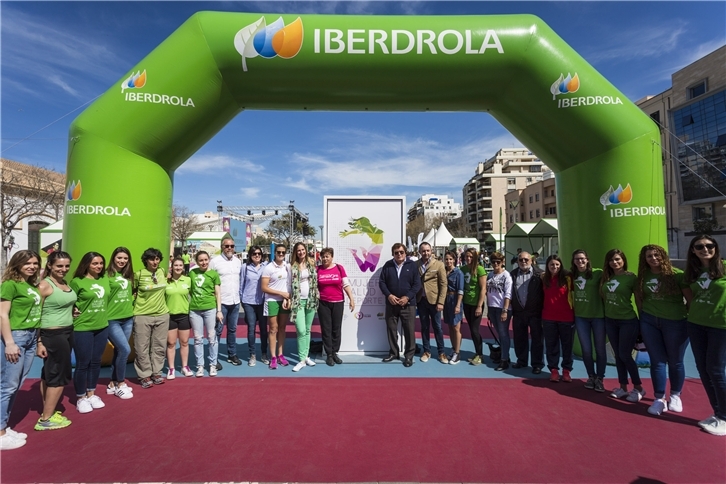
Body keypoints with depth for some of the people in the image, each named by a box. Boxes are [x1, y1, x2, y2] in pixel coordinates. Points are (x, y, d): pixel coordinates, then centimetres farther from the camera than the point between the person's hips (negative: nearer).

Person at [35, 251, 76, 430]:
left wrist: (73, 311, 6)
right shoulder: (44, 285, -15)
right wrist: (39, 342, -17)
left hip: (67, 332, 7)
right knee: (60, 375, 1)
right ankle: (46, 420, 12)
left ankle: (47, 412, 28)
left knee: (49, 373, 17)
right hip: (52, 334, -7)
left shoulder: (66, 284, 9)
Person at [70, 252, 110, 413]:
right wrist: (75, 311, -15)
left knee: (96, 362, 14)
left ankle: (91, 394, 29)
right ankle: (80, 398, 21)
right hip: (82, 328, -5)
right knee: (83, 364, 5)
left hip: (102, 327, 5)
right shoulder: (77, 281, -10)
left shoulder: (105, 280, 4)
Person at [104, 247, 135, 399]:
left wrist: (131, 304, 8)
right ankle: (120, 384, 9)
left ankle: (113, 384, 25)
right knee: (125, 349, -10)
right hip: (112, 320, -6)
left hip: (127, 319, 6)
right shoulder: (107, 275, -10)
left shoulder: (128, 276, 9)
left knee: (118, 351, 12)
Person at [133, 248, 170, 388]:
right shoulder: (138, 274, -9)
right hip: (142, 316, -4)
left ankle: (156, 373, 24)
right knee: (142, 348, 4)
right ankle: (144, 376, 18)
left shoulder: (162, 272, 3)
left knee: (159, 347, 11)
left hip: (162, 315, 4)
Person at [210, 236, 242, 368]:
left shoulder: (238, 261, 7)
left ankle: (232, 354, 27)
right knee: (218, 330, 3)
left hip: (235, 301, 5)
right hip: (221, 302, -5)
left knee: (232, 329, 15)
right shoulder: (215, 261, -9)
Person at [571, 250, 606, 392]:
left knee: (600, 349, 7)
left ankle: (599, 379, 23)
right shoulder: (572, 275, 3)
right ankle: (591, 376, 27)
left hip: (598, 316, -3)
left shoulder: (597, 273, -10)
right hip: (580, 317, 3)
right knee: (586, 349, 10)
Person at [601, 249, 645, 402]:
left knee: (625, 355, -2)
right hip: (610, 321, 5)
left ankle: (638, 388, 17)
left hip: (628, 321, -5)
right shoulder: (606, 278, 5)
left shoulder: (631, 277, -10)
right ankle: (623, 387, 21)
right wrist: (606, 311, 8)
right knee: (618, 355, 11)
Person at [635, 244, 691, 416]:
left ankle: (675, 396, 30)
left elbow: (691, 298, -5)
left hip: (675, 322, -3)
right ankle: (659, 399, 15)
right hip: (649, 322, 3)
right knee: (657, 361, 6)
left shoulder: (677, 274, -8)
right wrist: (643, 317, 8)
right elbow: (639, 298, 12)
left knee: (675, 361, 10)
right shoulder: (643, 277, 3)